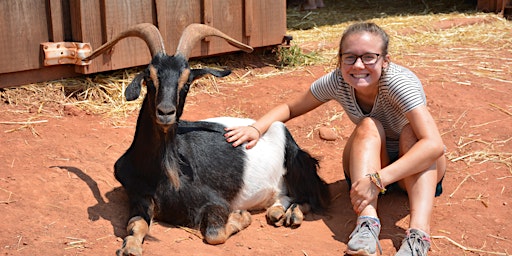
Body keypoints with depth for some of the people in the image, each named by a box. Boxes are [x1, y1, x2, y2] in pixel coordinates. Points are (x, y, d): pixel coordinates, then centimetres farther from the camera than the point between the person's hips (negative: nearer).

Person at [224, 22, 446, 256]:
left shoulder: (399, 82, -31)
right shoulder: (337, 81, -18)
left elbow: (434, 144, -41)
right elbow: (290, 108, -5)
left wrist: (378, 180, -50)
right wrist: (257, 128, -25)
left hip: (413, 168, -2)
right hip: (368, 162, 3)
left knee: (412, 131, -32)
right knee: (369, 126, -27)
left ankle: (418, 232, -45)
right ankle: (367, 221, -44)